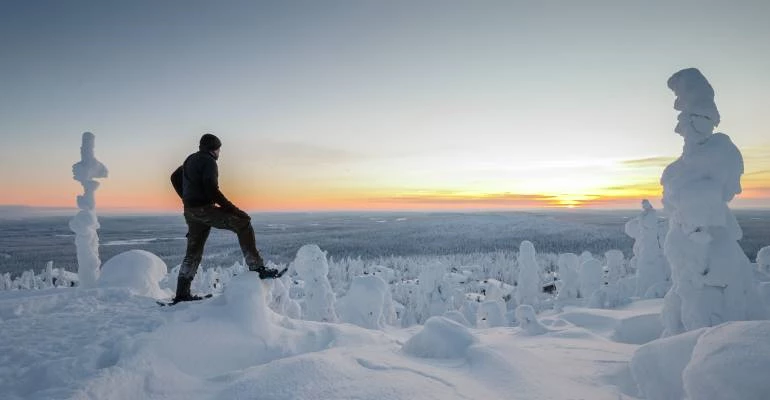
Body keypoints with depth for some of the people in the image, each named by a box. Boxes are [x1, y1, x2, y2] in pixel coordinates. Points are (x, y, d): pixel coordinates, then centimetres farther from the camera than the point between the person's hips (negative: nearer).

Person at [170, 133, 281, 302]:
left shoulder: (190, 160, 20)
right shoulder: (208, 161, -9)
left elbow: (175, 178, 33)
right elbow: (211, 189, -22)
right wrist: (231, 208, -21)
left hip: (190, 212, 9)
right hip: (204, 209, -9)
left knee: (193, 252, 17)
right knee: (243, 223, -10)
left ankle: (182, 293, 22)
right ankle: (257, 267, -20)